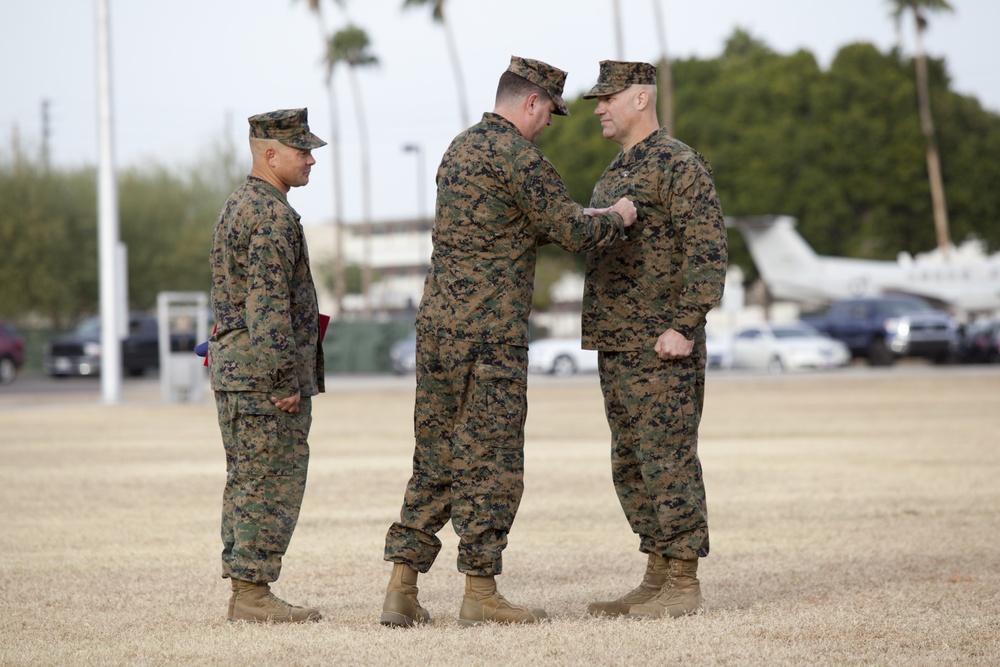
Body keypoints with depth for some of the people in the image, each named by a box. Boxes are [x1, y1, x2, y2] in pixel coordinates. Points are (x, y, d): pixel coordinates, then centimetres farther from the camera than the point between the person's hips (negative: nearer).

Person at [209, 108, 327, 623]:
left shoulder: (238, 207, 19)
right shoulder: (272, 214, -15)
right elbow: (269, 302, -22)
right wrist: (285, 379, -21)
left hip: (233, 367, 10)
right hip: (266, 367, -10)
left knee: (247, 482, 11)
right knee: (272, 482, -8)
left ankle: (245, 595, 13)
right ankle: (253, 594, -7)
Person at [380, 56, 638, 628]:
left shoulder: (459, 148, 18)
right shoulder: (516, 153, -11)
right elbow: (571, 229, -13)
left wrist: (585, 221, 24)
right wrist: (618, 218, 6)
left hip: (437, 323, 9)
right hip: (490, 333, -9)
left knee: (436, 458, 11)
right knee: (490, 461, -2)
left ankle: (402, 591, 9)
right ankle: (480, 595, 0)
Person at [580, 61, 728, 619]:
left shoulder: (679, 165, -10)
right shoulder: (616, 174, 19)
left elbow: (708, 250, -17)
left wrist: (683, 327, -23)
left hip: (662, 348, -10)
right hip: (617, 345, 10)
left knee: (668, 462, -7)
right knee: (632, 467, 11)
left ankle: (685, 587, -3)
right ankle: (658, 580, 16)